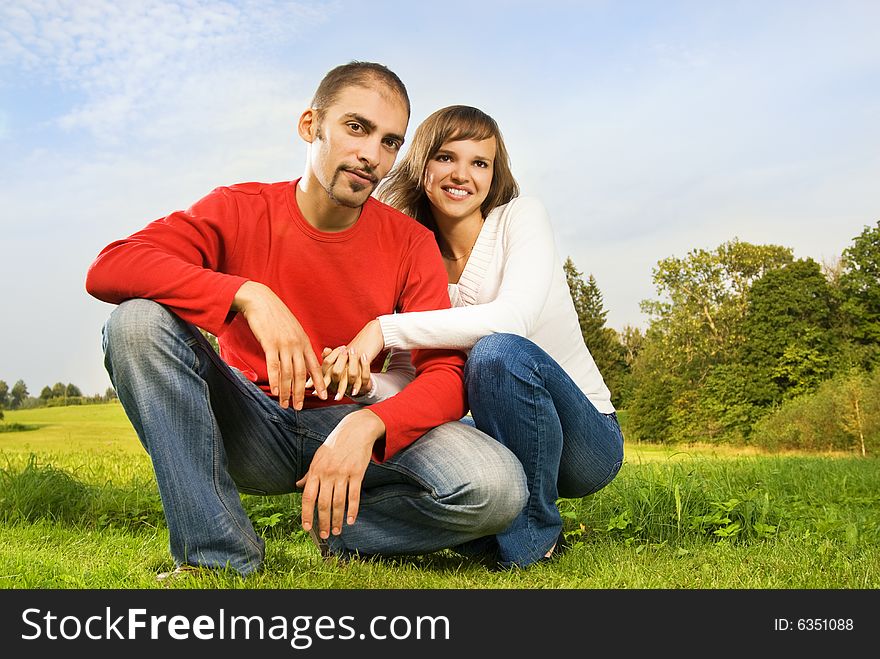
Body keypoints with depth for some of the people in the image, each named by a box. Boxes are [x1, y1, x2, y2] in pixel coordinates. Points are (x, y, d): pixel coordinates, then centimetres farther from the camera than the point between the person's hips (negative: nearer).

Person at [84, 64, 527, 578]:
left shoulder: (411, 243, -6)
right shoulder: (241, 210, -6)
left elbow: (447, 375, -12)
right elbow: (108, 268, -20)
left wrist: (366, 425, -32)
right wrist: (249, 295, -34)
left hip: (354, 427, 0)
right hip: (251, 429, 1)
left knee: (496, 488, -27)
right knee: (139, 320, -24)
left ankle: (334, 526, 0)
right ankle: (219, 553, -18)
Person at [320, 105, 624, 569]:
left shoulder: (521, 217, -9)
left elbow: (514, 317, -29)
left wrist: (386, 328, -30)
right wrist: (360, 376, -27)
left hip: (587, 438, -4)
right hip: (503, 438, 5)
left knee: (498, 351, -34)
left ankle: (532, 538, -12)